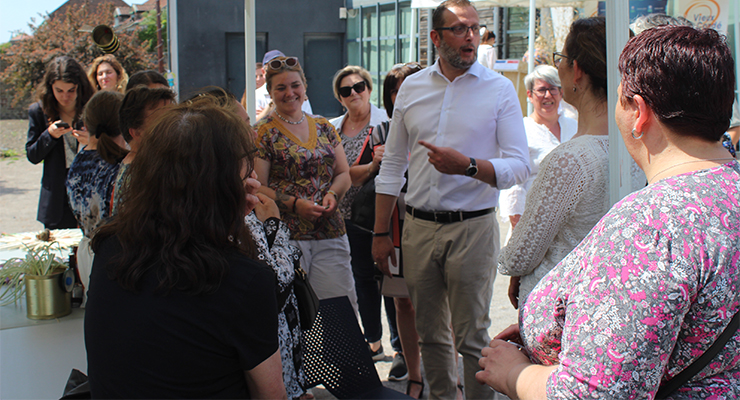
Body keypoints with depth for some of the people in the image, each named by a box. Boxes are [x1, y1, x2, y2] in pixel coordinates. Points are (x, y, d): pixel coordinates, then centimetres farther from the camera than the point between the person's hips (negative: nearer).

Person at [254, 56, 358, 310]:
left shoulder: (323, 127, 15)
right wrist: (294, 203, -16)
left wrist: (333, 194, -4)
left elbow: (343, 173, 17)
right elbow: (257, 188, -4)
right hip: (285, 235, -4)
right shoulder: (262, 133, 1)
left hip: (331, 234, 4)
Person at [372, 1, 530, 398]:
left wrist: (468, 166, -24)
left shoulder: (499, 89, -2)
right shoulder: (411, 87, 8)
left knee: (472, 339, 1)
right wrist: (381, 232, 11)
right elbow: (392, 165, 13)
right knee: (430, 334, 13)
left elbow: (520, 166, -7)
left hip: (472, 227, -3)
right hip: (419, 227, 4)